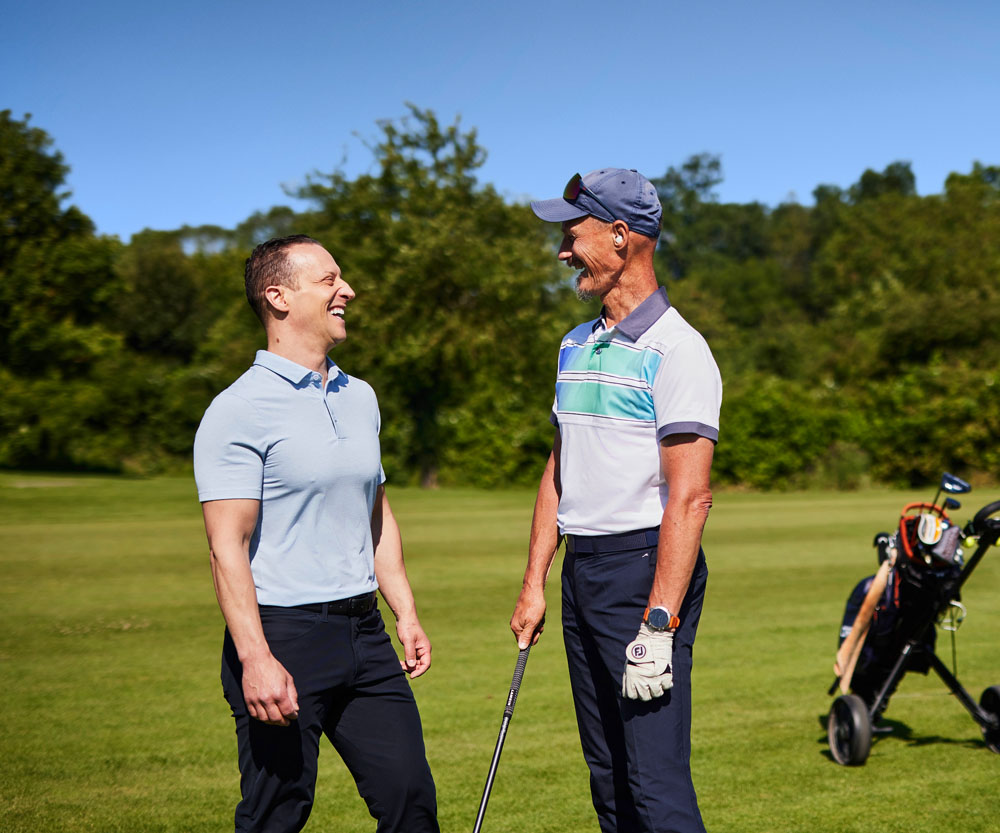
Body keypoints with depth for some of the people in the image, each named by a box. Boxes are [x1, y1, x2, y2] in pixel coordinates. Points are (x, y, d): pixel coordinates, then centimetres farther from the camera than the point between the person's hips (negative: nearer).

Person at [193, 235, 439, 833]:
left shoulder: (361, 397, 15)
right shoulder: (240, 410, -10)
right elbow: (228, 547, -15)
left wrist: (406, 614, 18)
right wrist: (255, 659, -23)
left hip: (363, 632, 7)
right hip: (282, 637, -7)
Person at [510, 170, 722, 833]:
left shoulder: (678, 350, -12)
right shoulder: (576, 346, 15)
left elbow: (689, 495, -18)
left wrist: (659, 625, -23)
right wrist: (534, 583, 15)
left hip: (645, 568, -8)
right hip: (581, 572, 8)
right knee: (608, 776, 13)